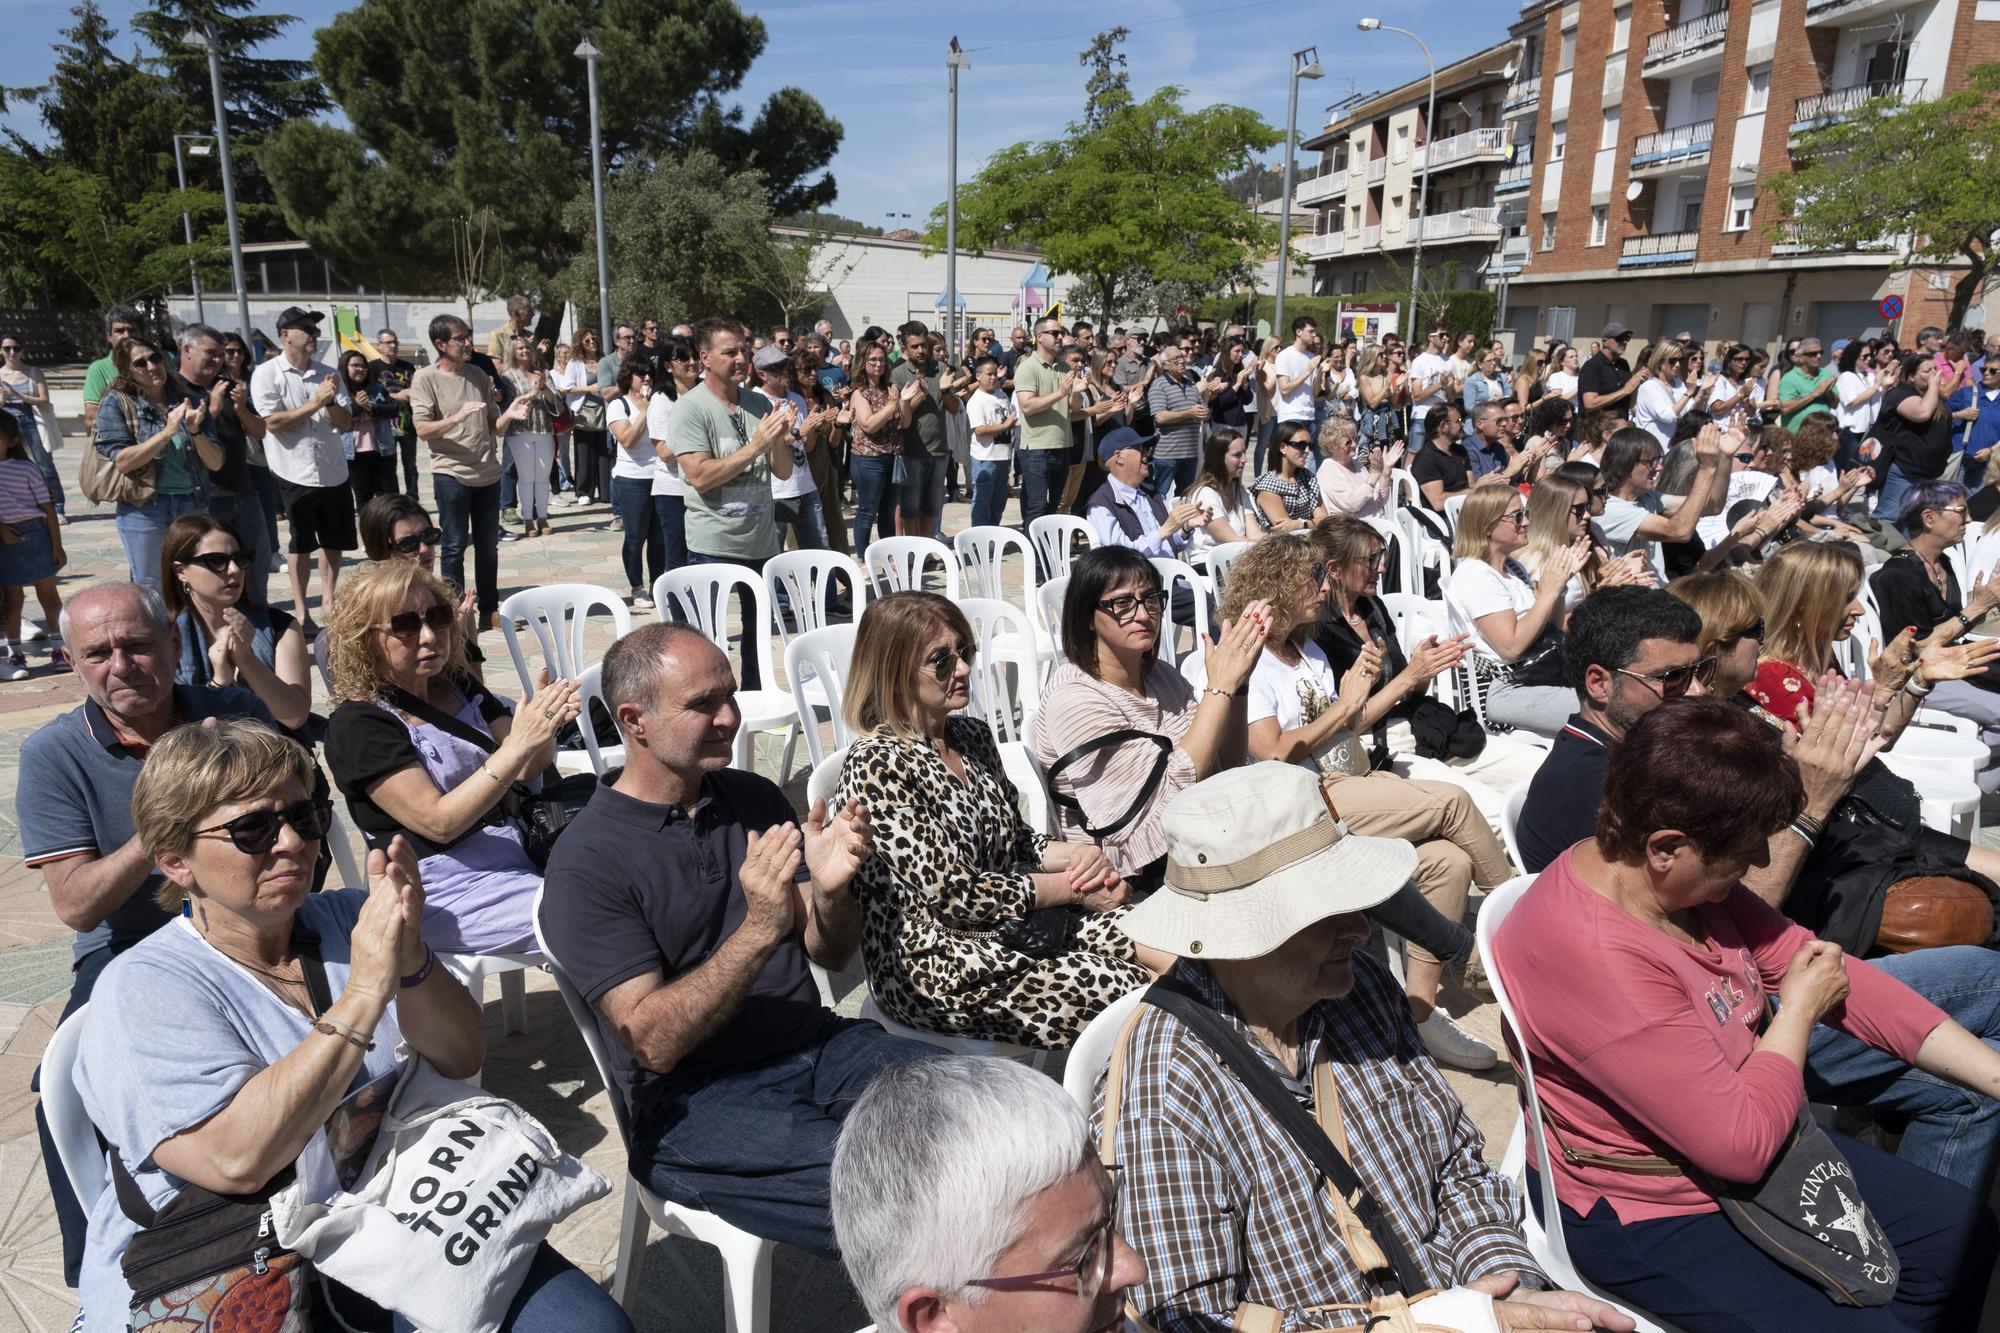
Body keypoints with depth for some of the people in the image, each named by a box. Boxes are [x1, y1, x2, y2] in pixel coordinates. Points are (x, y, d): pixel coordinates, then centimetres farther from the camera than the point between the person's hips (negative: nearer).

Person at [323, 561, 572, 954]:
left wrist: (544, 725, -21)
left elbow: (528, 770, 2)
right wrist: (519, 745, -29)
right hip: (448, 895, -7)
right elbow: (438, 822, -20)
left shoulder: (459, 686, 9)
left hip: (517, 856, 7)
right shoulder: (357, 726, -11)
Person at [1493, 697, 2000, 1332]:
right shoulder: (1596, 955, -36)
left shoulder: (1677, 876, -9)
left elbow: (1826, 969, 1)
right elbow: (1742, 1144, -30)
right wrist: (1797, 1012, -15)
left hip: (1748, 1142, 9)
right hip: (1648, 1211, -9)